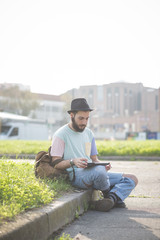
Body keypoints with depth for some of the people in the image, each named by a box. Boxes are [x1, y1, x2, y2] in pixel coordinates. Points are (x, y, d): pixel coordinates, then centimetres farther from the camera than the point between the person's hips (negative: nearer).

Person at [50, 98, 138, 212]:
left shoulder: (89, 133, 19)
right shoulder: (61, 135, -2)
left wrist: (103, 165, -2)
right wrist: (73, 161, -26)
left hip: (92, 171, 7)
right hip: (76, 175, -7)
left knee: (132, 179, -5)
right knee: (99, 171, -40)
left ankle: (111, 198, -29)